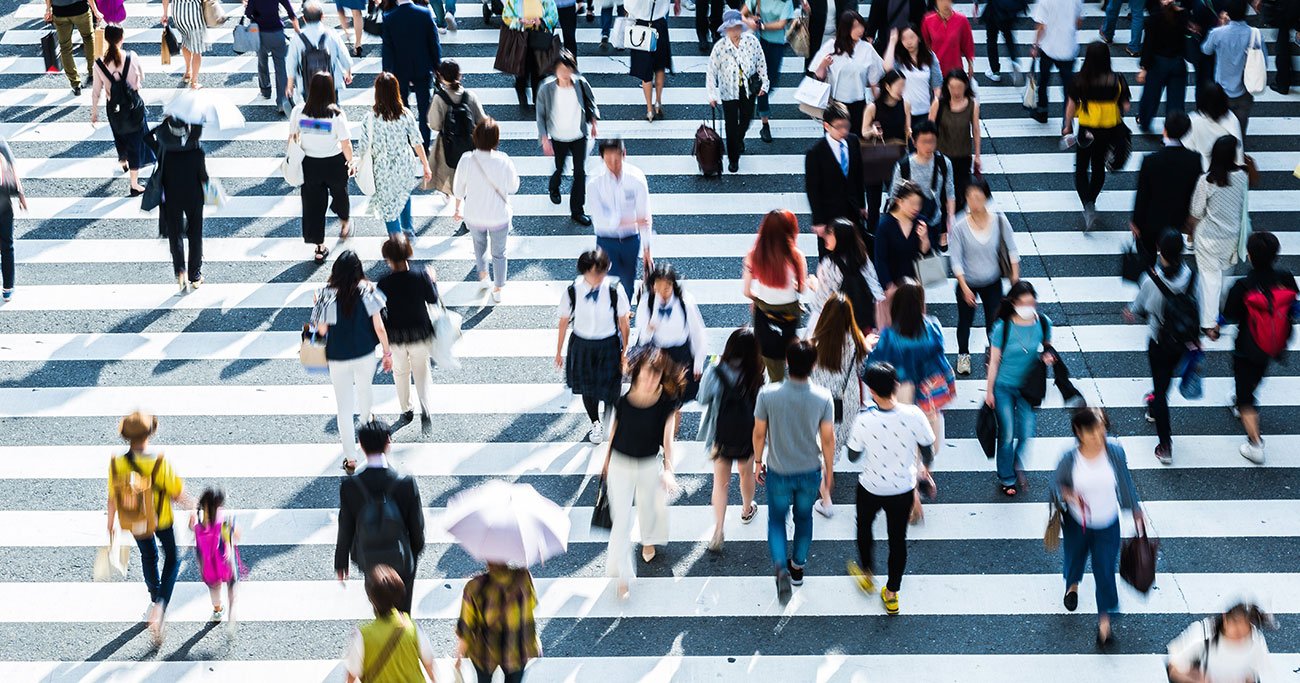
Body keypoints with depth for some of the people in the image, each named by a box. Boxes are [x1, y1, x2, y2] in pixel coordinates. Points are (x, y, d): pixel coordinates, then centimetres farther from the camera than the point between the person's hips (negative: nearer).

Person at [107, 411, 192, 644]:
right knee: (172, 558, 21)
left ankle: (155, 598, 51)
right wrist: (191, 504, 1)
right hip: (161, 520, -3)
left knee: (148, 557, 30)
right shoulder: (159, 463, -31)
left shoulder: (117, 464, -21)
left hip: (134, 523, 3)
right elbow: (178, 495, -21)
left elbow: (112, 498, -8)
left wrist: (111, 524, 9)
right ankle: (161, 604, 2)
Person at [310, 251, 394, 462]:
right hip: (365, 355, 2)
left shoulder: (328, 294, -17)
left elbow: (322, 330, -10)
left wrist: (317, 305, 5)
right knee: (364, 390, 31)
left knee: (344, 407, 8)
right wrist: (388, 353, 1)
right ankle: (365, 422, 60)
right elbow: (379, 328, -12)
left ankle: (351, 457, 10)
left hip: (337, 358, -2)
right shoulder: (367, 292, -15)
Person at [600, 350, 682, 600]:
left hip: (650, 465, 1)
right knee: (621, 518, -3)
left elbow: (667, 437, -11)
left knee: (649, 507, 25)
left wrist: (668, 469, -18)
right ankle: (623, 575, 4)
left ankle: (648, 541, 59)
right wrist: (606, 461, 11)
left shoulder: (665, 403, -16)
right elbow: (614, 428, 1)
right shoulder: (623, 399, -14)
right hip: (621, 464, -1)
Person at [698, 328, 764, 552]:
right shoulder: (757, 376, -21)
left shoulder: (715, 372, -20)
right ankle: (747, 510, 52)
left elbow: (703, 399, -9)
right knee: (746, 473, 27)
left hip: (721, 436, 0)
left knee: (720, 482, 12)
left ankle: (718, 531, 6)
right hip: (747, 436, 0)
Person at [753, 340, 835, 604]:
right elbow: (828, 439, -9)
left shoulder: (768, 394, -21)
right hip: (810, 472, 1)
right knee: (804, 518, 25)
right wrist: (829, 471, 7)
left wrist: (758, 461, 9)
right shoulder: (823, 398, -19)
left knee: (777, 519, 19)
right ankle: (798, 566, 41)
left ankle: (781, 566, -3)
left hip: (778, 473, -1)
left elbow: (759, 433, -9)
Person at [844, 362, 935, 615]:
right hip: (903, 489, 1)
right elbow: (927, 452, -9)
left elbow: (853, 456, -11)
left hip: (871, 490, -1)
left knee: (864, 527, 30)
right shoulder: (913, 415, -24)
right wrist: (923, 470, 14)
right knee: (898, 538, 22)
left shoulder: (864, 421, -28)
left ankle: (867, 574, 49)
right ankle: (892, 593, 35)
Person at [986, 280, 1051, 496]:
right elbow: (994, 361, -10)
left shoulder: (1043, 323, -12)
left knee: (1026, 433, 7)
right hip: (1004, 387, -2)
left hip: (1028, 387, 2)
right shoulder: (1003, 328, -20)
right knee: (1007, 435, 7)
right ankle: (1006, 478, 28)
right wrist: (989, 391, -5)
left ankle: (1018, 464, 40)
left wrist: (1046, 355, -17)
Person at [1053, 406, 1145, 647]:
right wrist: (1068, 495, -30)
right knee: (1074, 558, 26)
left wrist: (1135, 510, 6)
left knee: (1105, 570, 2)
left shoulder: (1115, 451, -20)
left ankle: (1104, 618, 23)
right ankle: (1072, 585, 63)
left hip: (1107, 525, 0)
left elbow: (1125, 482, -4)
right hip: (1077, 523, 0)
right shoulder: (1070, 458, -24)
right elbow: (1057, 483, -8)